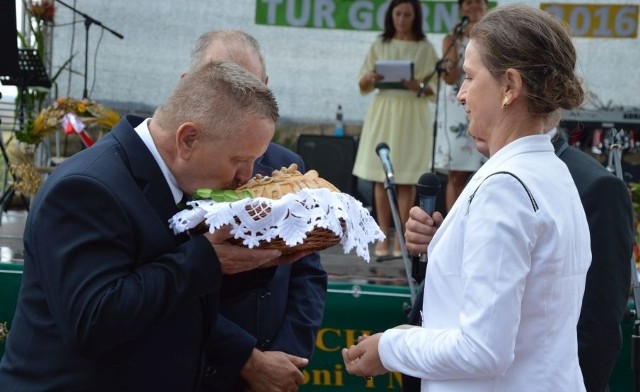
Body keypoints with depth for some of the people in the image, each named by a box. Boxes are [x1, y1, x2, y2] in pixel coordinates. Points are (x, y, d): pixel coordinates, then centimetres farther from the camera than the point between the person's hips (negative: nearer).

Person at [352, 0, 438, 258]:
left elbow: (435, 89, 0)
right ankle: (383, 238, 6)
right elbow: (363, 86, 9)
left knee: (407, 180, -2)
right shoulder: (379, 46, 10)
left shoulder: (425, 48, 4)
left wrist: (418, 87, -20)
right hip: (383, 112, 2)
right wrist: (369, 79, -12)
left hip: (413, 114, -2)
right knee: (381, 179, 1)